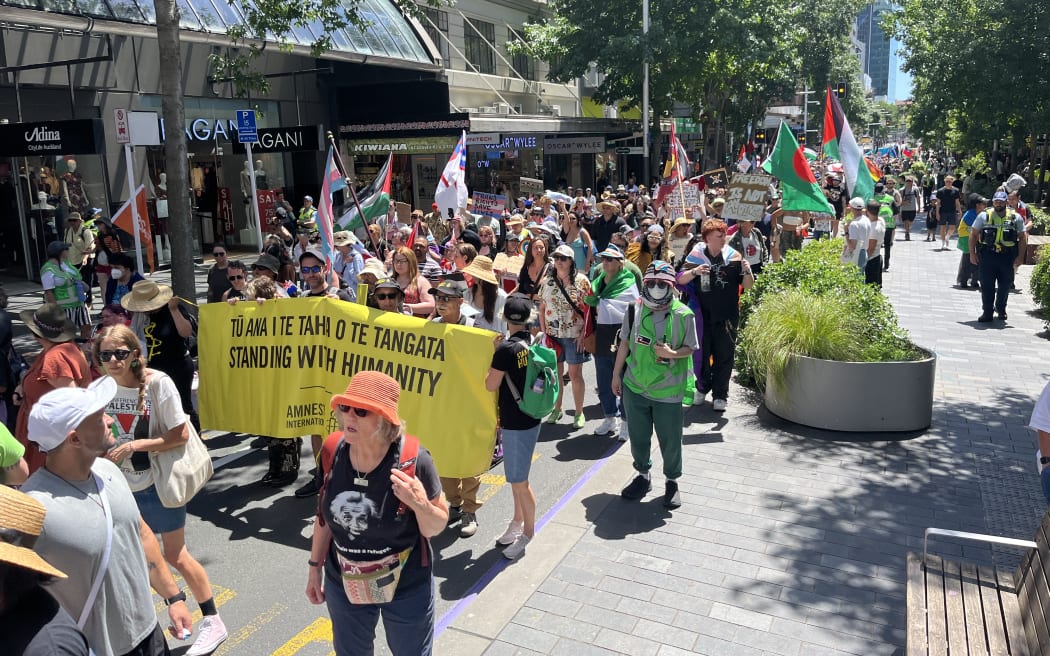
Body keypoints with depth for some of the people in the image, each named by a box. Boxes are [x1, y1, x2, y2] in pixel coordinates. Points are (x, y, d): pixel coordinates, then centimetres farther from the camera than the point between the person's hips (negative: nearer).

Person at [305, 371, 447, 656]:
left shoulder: (413, 459, -26)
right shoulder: (333, 452, -14)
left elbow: (435, 529, -14)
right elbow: (325, 514, 3)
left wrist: (420, 504, -34)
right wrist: (315, 567, 9)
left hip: (407, 589, -3)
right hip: (344, 585, 3)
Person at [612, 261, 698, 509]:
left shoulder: (683, 314, -11)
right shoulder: (635, 310, -2)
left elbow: (690, 348, -2)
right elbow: (625, 343, 8)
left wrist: (671, 353, -22)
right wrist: (616, 374, 11)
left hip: (668, 391, -3)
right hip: (635, 387, 3)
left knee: (670, 440, 9)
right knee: (638, 437, 16)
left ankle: (672, 481, 32)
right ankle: (643, 476, 38)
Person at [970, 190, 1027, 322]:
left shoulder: (1016, 217, 5)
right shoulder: (984, 216, 2)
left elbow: (1023, 237, 8)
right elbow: (973, 234, 4)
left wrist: (1020, 256, 1)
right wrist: (972, 253, -2)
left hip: (1007, 256, 2)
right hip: (987, 255, -1)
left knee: (1005, 285, 11)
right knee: (987, 286, 0)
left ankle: (1001, 309, 31)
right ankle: (987, 312, 7)